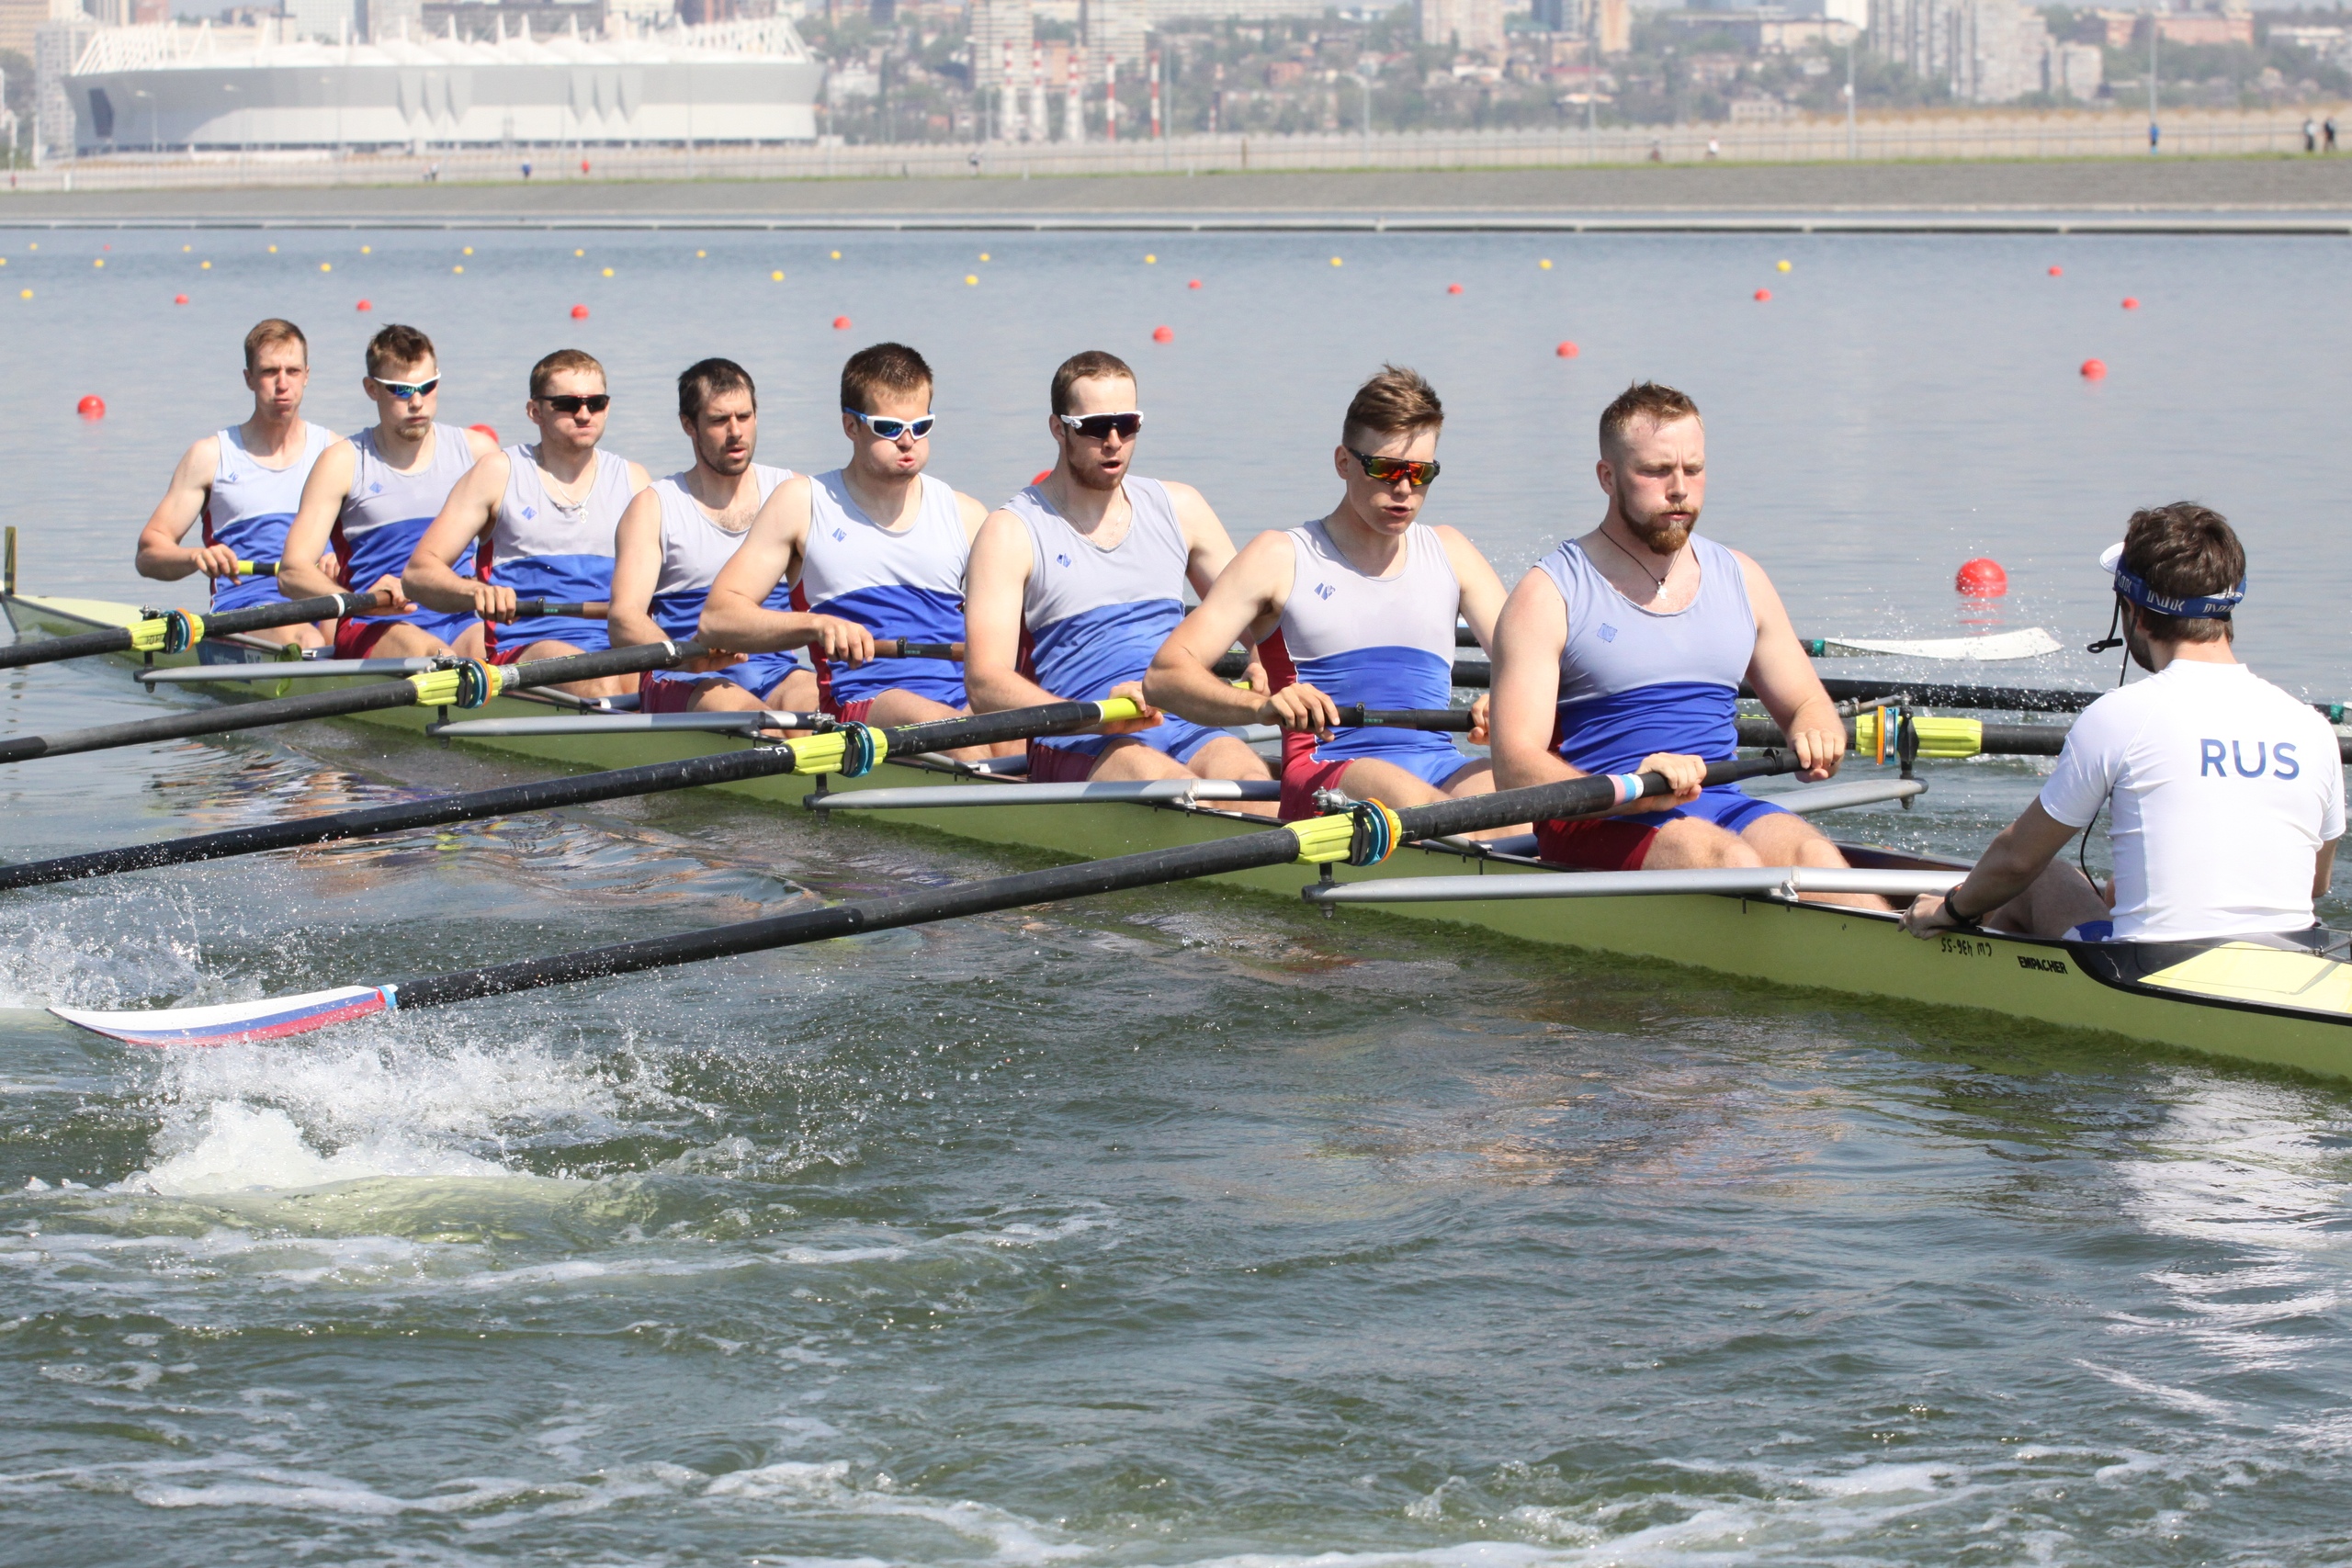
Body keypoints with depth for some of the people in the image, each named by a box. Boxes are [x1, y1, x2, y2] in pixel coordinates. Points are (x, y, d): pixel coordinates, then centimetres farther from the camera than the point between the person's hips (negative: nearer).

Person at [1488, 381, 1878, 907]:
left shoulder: (1739, 579, 16)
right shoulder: (1548, 595, -1)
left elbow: (1807, 703, 23)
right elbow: (1514, 769, -10)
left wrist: (1817, 736, -3)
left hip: (1720, 805, 4)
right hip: (1599, 823, -4)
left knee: (1809, 852, -28)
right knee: (1729, 862, -33)